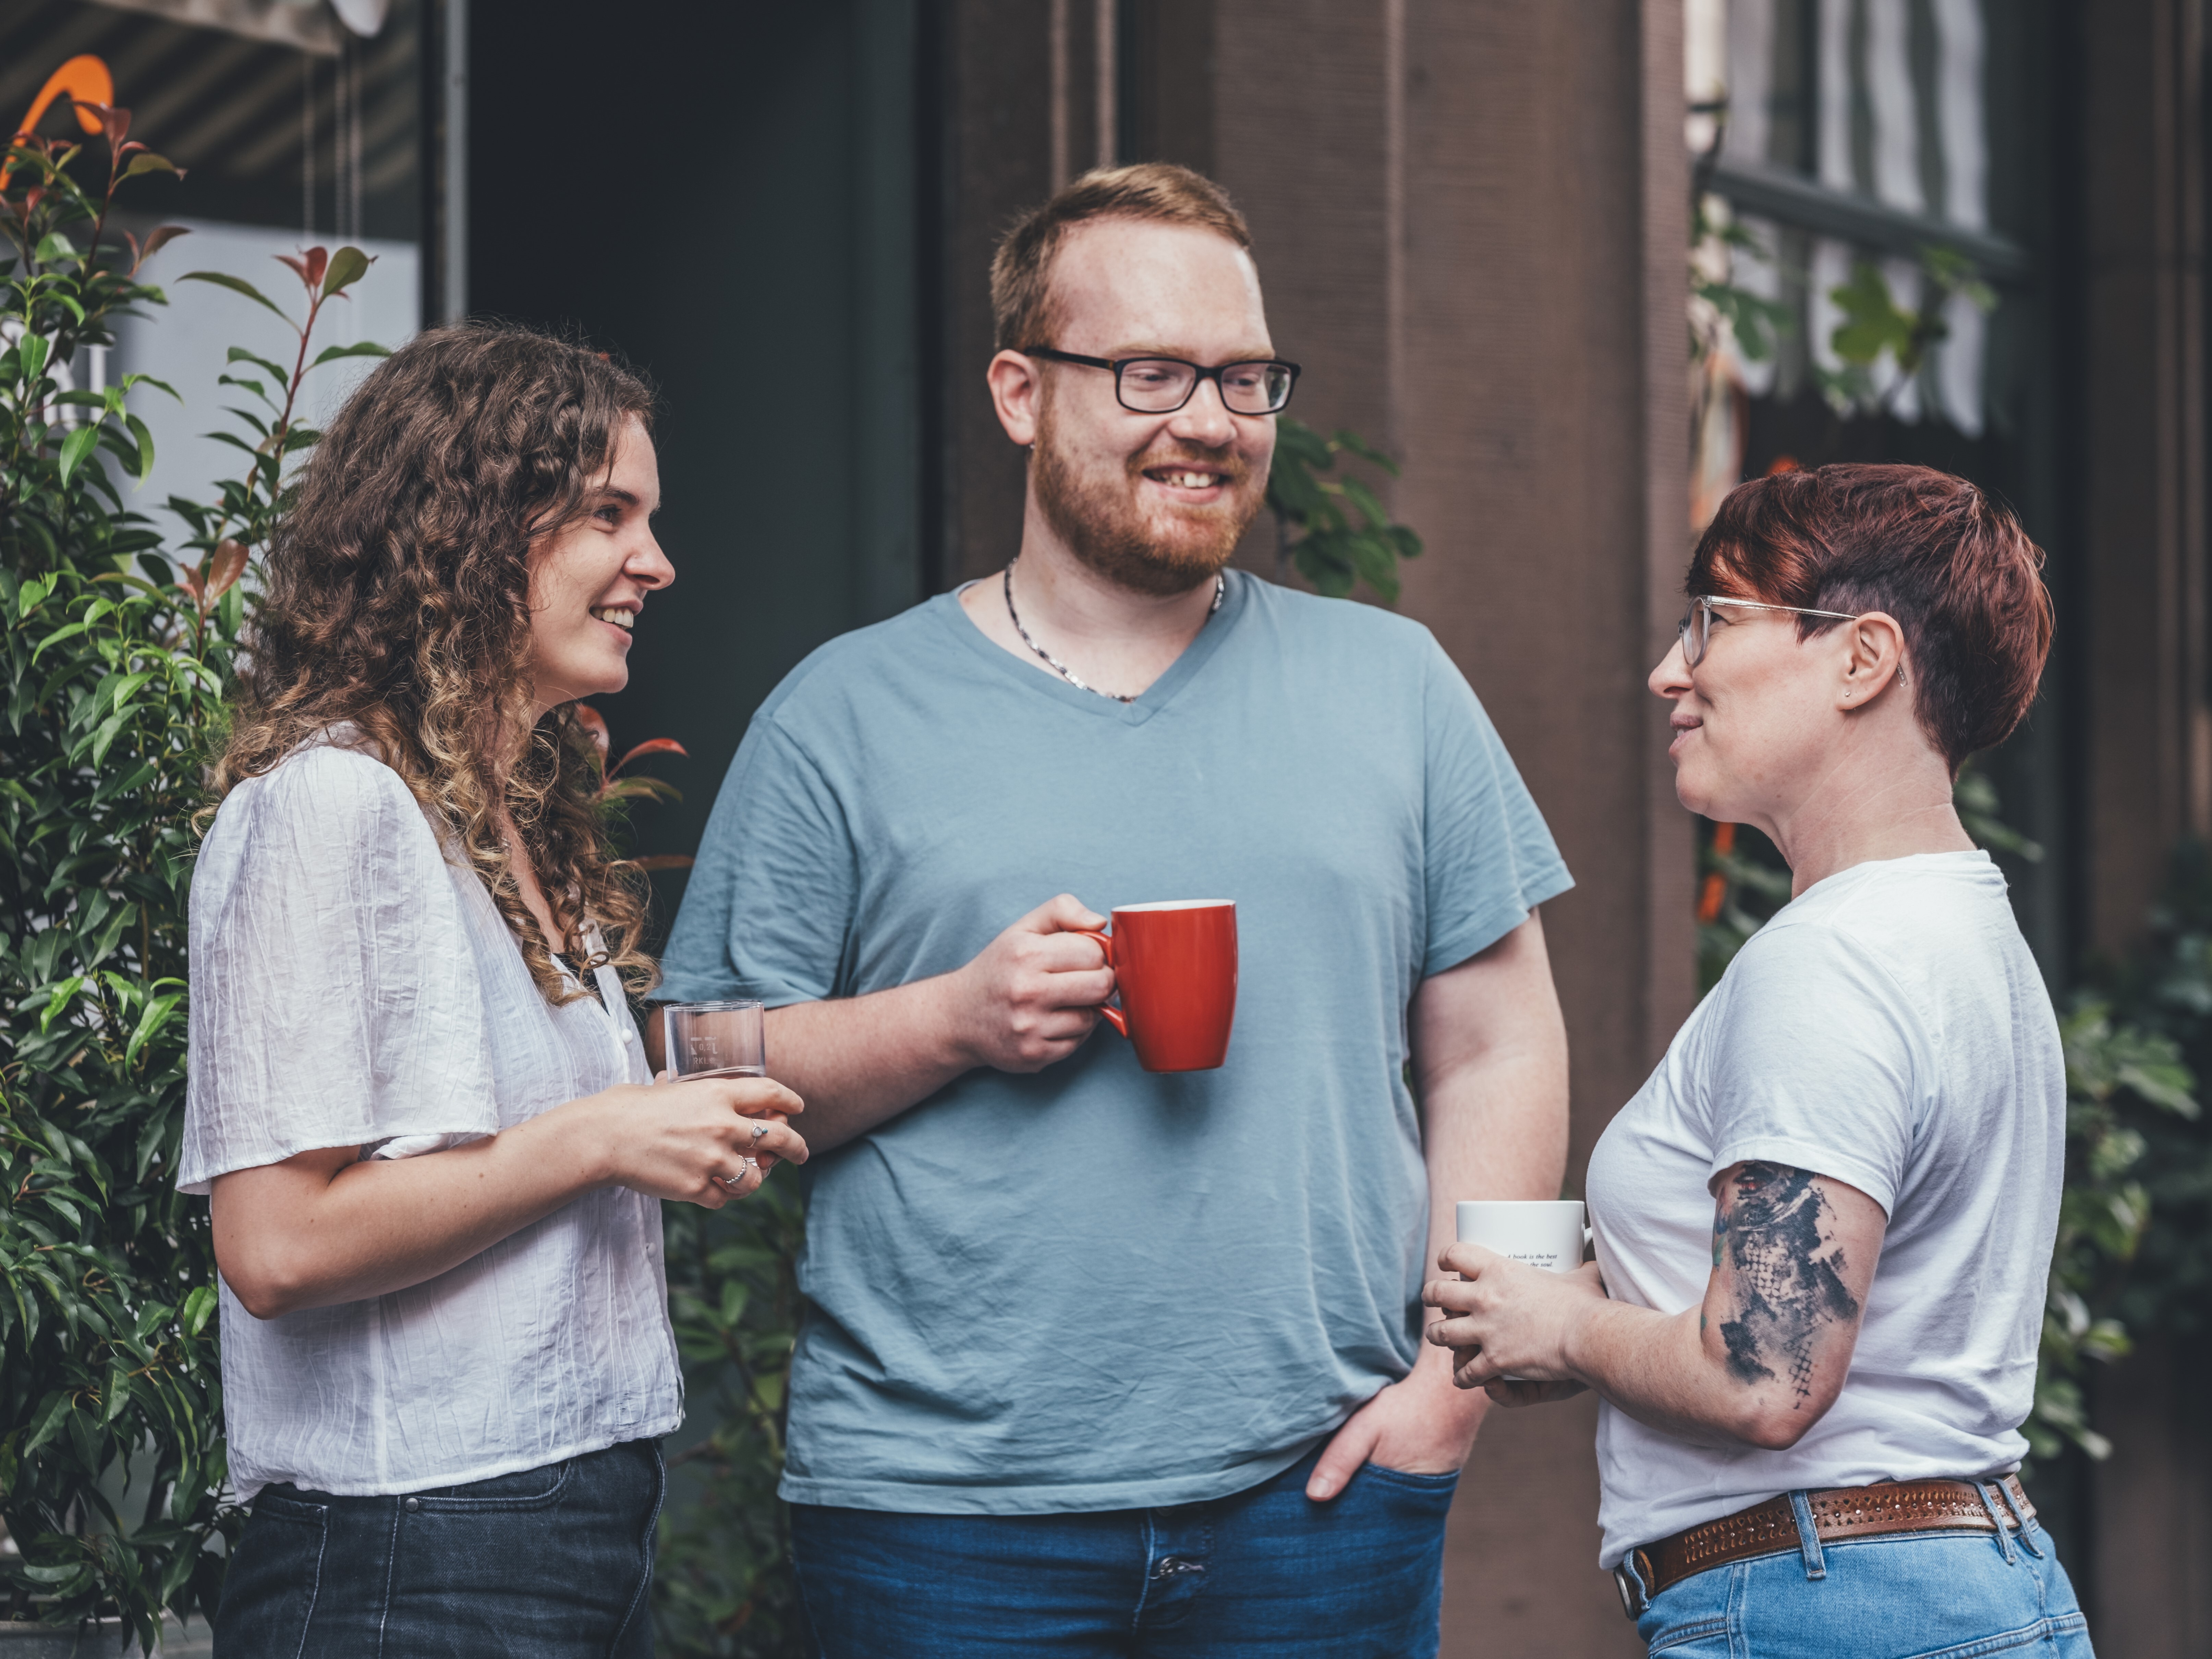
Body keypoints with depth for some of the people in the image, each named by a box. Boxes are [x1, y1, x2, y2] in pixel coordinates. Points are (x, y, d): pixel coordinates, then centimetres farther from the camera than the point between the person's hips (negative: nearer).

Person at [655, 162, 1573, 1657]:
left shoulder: (1392, 687, 9)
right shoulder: (848, 718, 4)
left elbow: (1499, 1052, 9)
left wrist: (1458, 1371, -2)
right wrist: (954, 1022, -14)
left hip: (1316, 1489, 2)